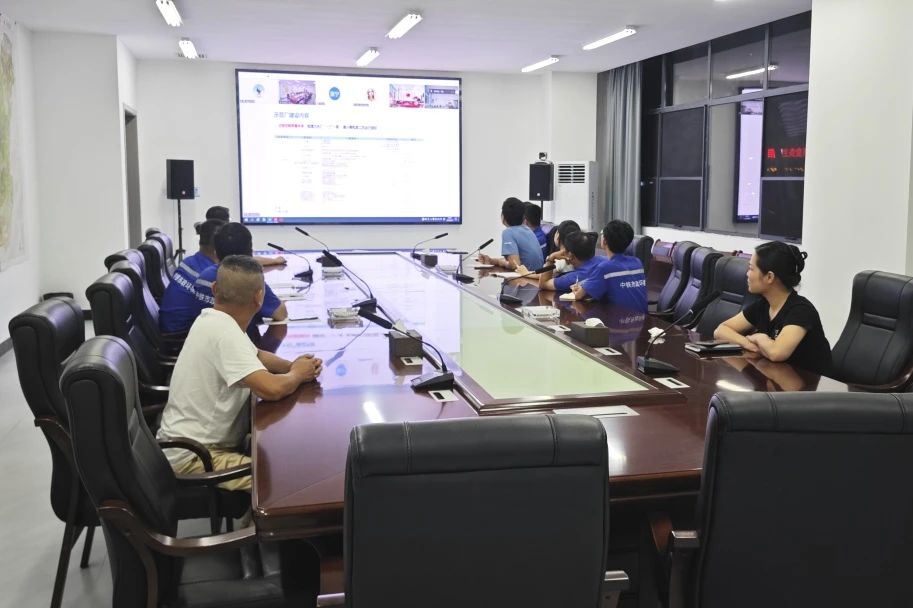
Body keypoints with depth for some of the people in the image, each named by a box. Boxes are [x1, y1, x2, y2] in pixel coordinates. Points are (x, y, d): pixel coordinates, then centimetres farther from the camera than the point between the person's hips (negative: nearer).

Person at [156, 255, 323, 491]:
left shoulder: (214, 319, 5)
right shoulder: (225, 332, -24)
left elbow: (256, 355, 20)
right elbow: (272, 389, -32)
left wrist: (291, 366, 0)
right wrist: (297, 374, -10)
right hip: (193, 458, -10)